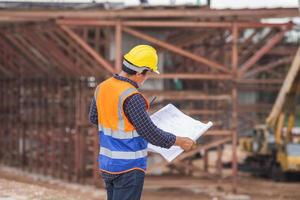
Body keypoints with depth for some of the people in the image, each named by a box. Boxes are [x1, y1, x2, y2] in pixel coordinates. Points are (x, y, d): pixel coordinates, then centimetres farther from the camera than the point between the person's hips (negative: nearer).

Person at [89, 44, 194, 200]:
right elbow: (152, 135, -19)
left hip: (106, 164, 8)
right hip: (128, 168, -8)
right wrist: (181, 142, -6)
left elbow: (94, 117, 19)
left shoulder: (102, 87, 2)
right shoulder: (132, 97, -23)